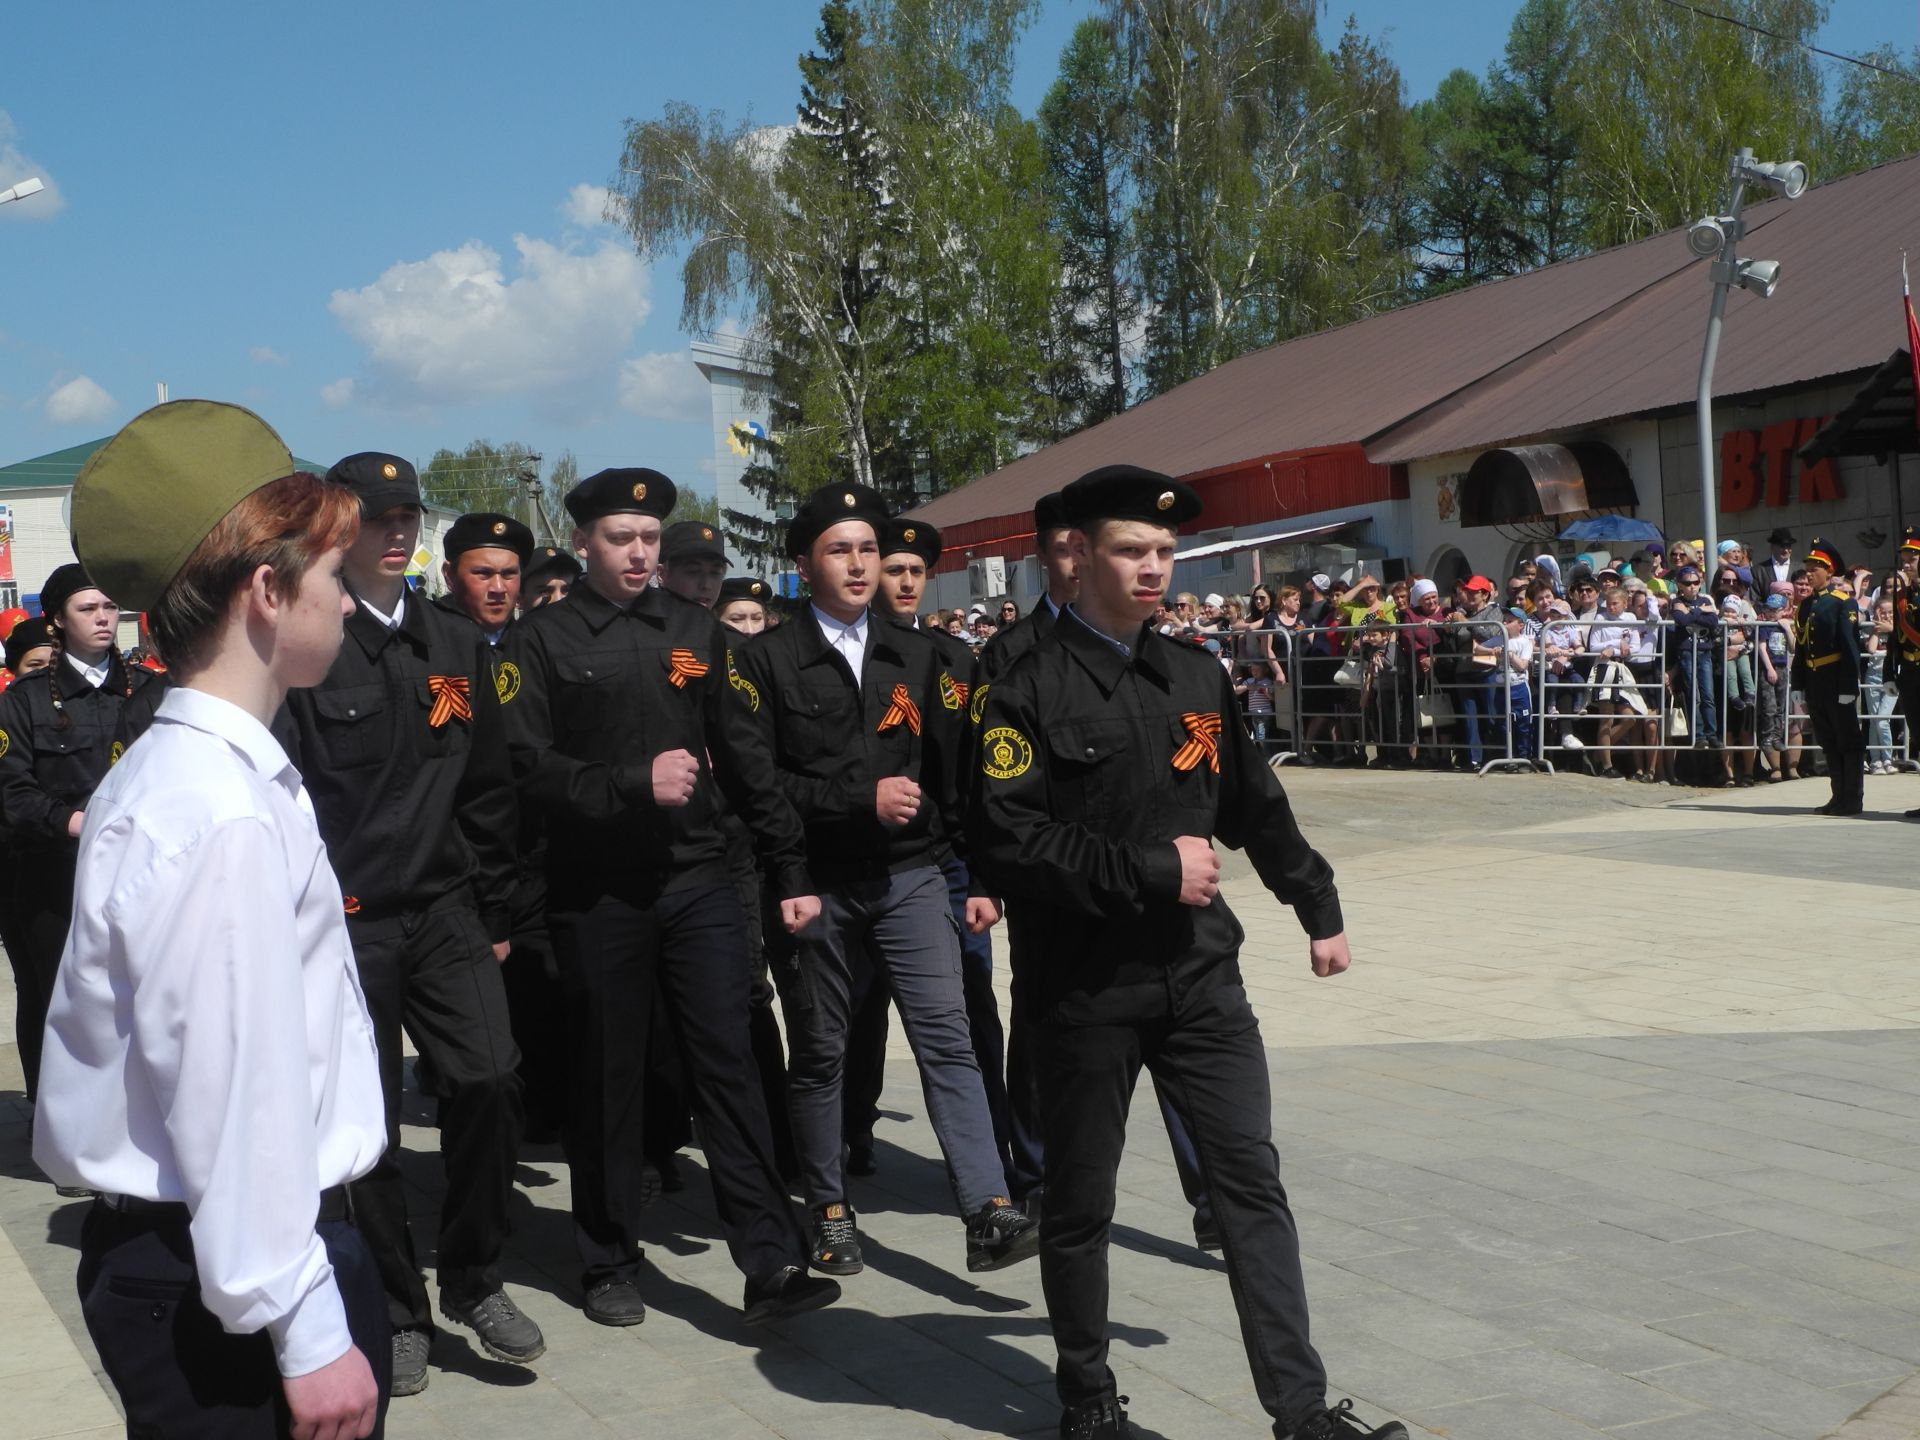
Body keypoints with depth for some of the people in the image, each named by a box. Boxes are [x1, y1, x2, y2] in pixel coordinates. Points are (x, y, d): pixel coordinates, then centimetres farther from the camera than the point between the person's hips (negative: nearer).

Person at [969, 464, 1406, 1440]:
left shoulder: (1196, 677, 9)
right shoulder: (1029, 692, -9)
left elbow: (1255, 806, 19)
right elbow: (1010, 841, -19)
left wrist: (1318, 909, 22)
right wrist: (1151, 871, -18)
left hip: (1202, 973, 4)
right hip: (1088, 986, -4)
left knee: (1253, 1183, 1)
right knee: (1080, 1204, 9)